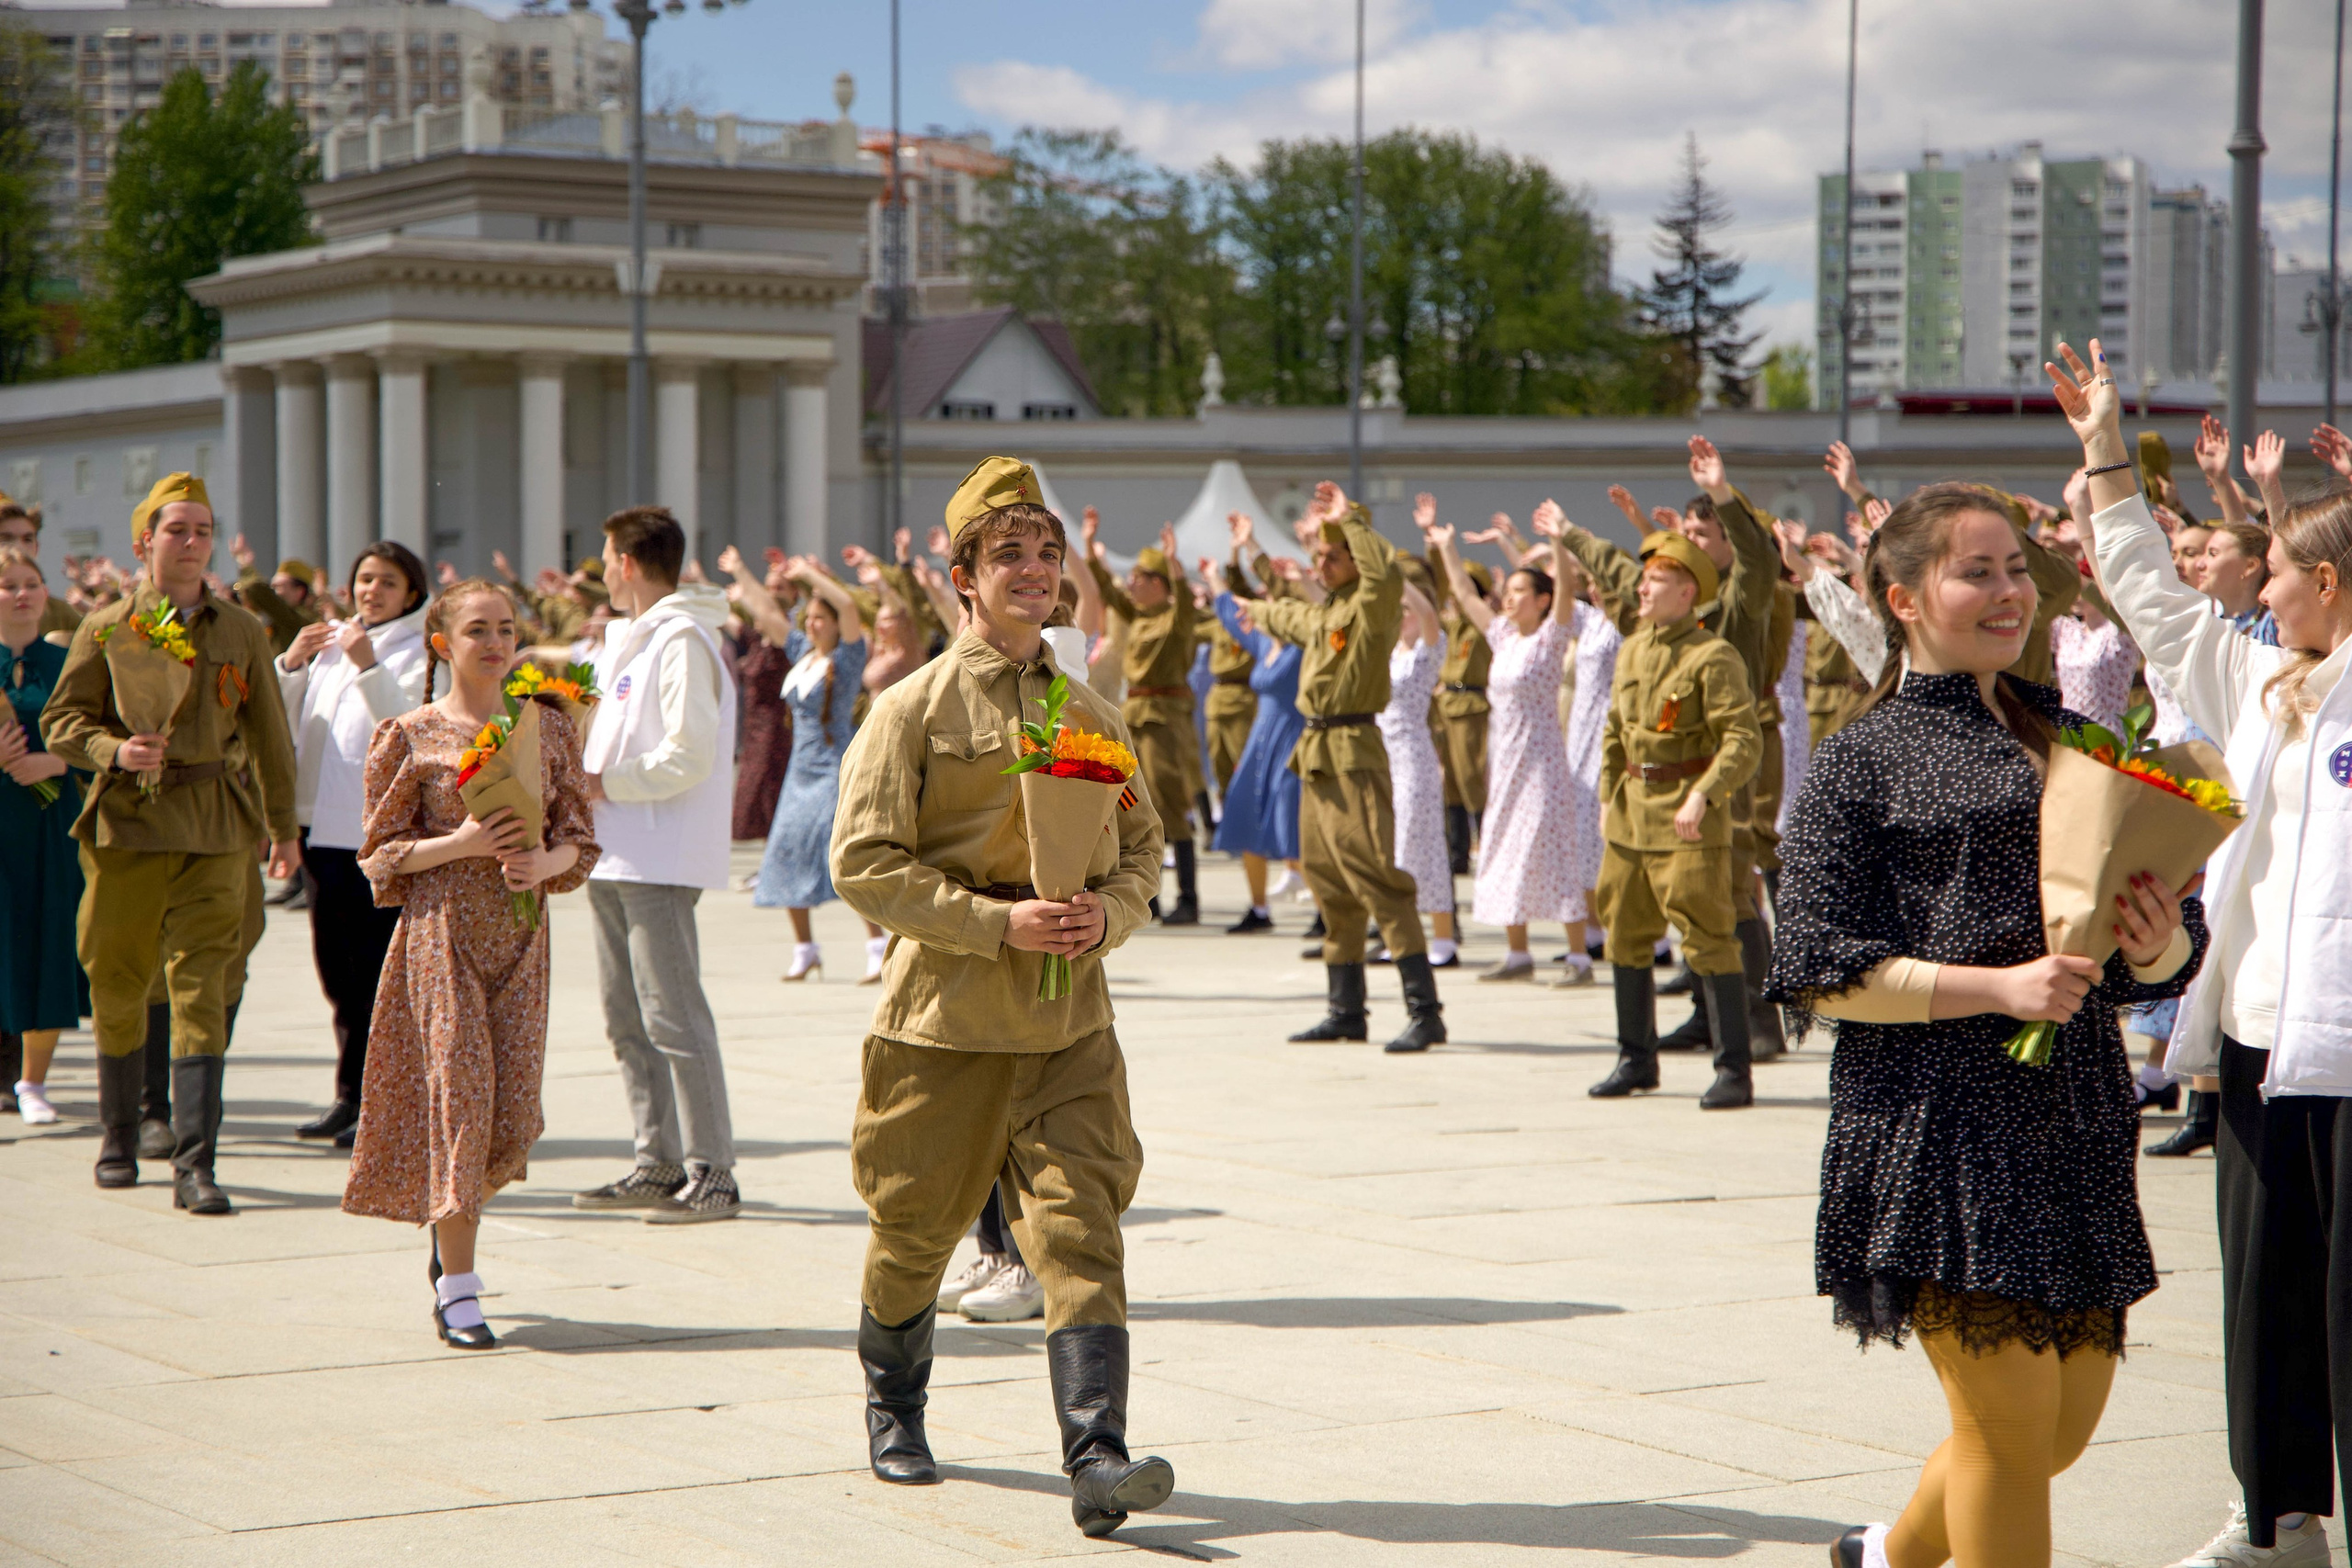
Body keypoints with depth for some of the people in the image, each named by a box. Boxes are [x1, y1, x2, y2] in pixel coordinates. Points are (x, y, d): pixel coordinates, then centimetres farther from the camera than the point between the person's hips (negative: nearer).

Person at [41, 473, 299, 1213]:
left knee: (202, 988, -9)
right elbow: (61, 721, 3)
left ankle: (194, 1165, -12)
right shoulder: (105, 629, 4)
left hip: (215, 831, 0)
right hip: (126, 823, 0)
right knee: (117, 987, 8)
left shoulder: (242, 632, 9)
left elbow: (268, 735, 15)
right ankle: (118, 1139, 29)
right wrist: (115, 751, -17)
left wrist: (283, 828, 15)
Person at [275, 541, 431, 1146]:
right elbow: (283, 723, 16)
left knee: (378, 970, -7)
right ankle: (351, 1096, 20)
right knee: (336, 967, 11)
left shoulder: (417, 652, -2)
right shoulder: (328, 645, 17)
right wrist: (290, 664, 2)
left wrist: (368, 666, -21)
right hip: (325, 824, 7)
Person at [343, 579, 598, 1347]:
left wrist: (545, 862, -11)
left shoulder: (548, 729, 8)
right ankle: (457, 1290, -2)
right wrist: (461, 844, -16)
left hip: (520, 934, 3)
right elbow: (383, 854, -1)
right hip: (442, 929, -3)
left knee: (515, 1113, 0)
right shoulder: (413, 736, -1)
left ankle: (452, 1225, 30)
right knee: (459, 1094, -9)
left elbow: (581, 837, 10)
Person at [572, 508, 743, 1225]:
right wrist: (581, 764, 8)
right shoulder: (630, 640, 19)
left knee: (674, 1019, -11)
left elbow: (689, 757, -20)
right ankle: (658, 1165, 18)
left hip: (660, 861, -10)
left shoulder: (683, 641, -12)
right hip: (615, 857, 10)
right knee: (628, 1022, 12)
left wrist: (605, 783, -14)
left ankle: (712, 1175, -9)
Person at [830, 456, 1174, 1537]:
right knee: (915, 1229, 10)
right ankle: (893, 1412, 36)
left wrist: (1108, 911, -4)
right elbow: (863, 862, -10)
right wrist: (997, 923, -18)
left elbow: (1142, 843, 18)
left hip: (1070, 1022, 3)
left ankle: (1096, 1458, -16)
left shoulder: (1089, 715, 10)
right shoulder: (914, 710, -4)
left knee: (1080, 1226, -10)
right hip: (943, 1020, -3)